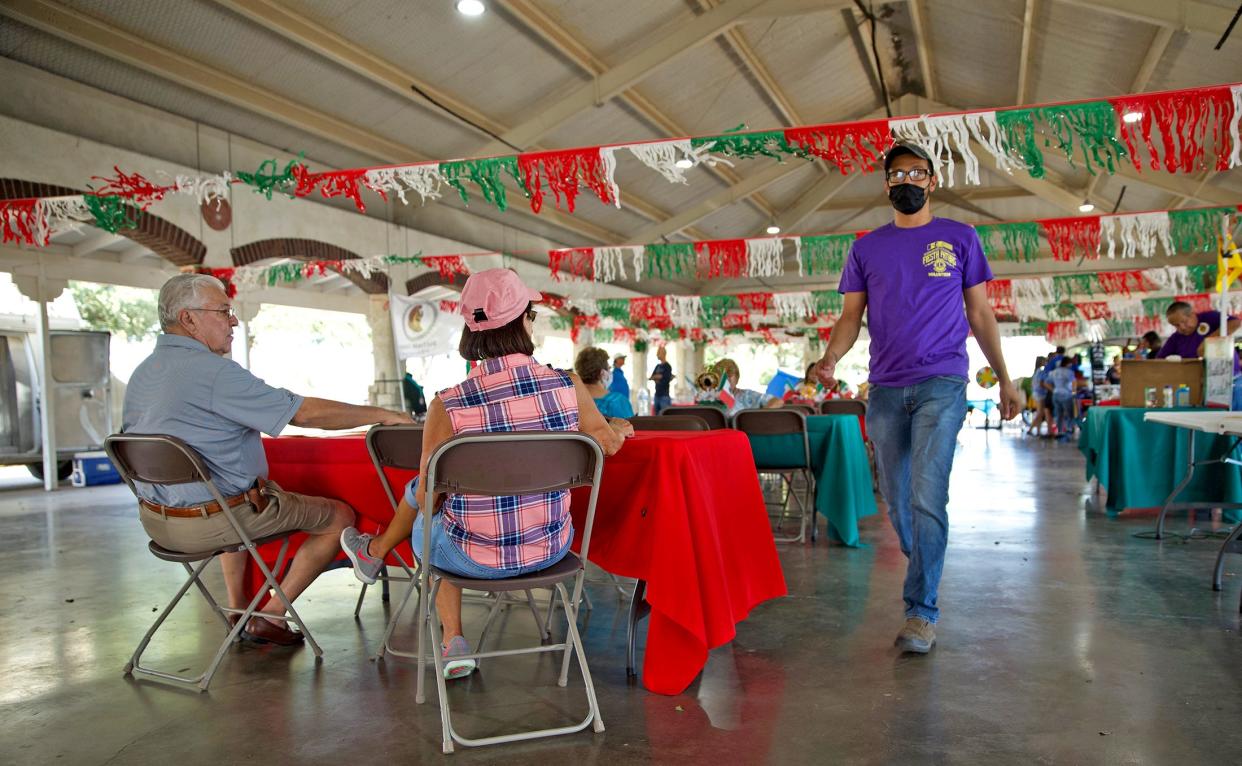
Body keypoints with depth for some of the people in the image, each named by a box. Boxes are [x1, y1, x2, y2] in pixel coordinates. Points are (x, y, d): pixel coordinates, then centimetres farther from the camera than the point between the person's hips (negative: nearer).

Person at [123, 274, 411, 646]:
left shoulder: (140, 374, 7)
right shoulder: (214, 371, -21)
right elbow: (306, 412, -21)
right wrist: (381, 414, -11)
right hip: (210, 522, -9)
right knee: (340, 516, 3)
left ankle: (239, 608, 35)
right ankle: (270, 615, 7)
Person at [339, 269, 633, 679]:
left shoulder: (447, 406, -21)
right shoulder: (570, 387, -14)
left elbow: (427, 499, -11)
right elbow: (608, 443, 5)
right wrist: (619, 427, 30)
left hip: (476, 557, -3)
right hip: (552, 548, 3)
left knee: (426, 524, 33)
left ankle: (454, 643, 39)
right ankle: (376, 551, 51)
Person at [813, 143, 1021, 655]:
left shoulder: (959, 238, 8)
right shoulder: (866, 247, 11)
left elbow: (979, 313, 10)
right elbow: (851, 315, 7)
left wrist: (1004, 378, 6)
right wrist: (831, 358, -13)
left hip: (941, 384, -3)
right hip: (885, 389, 3)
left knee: (927, 499, -13)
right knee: (896, 499, 10)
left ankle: (921, 610, -6)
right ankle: (924, 571, 33)